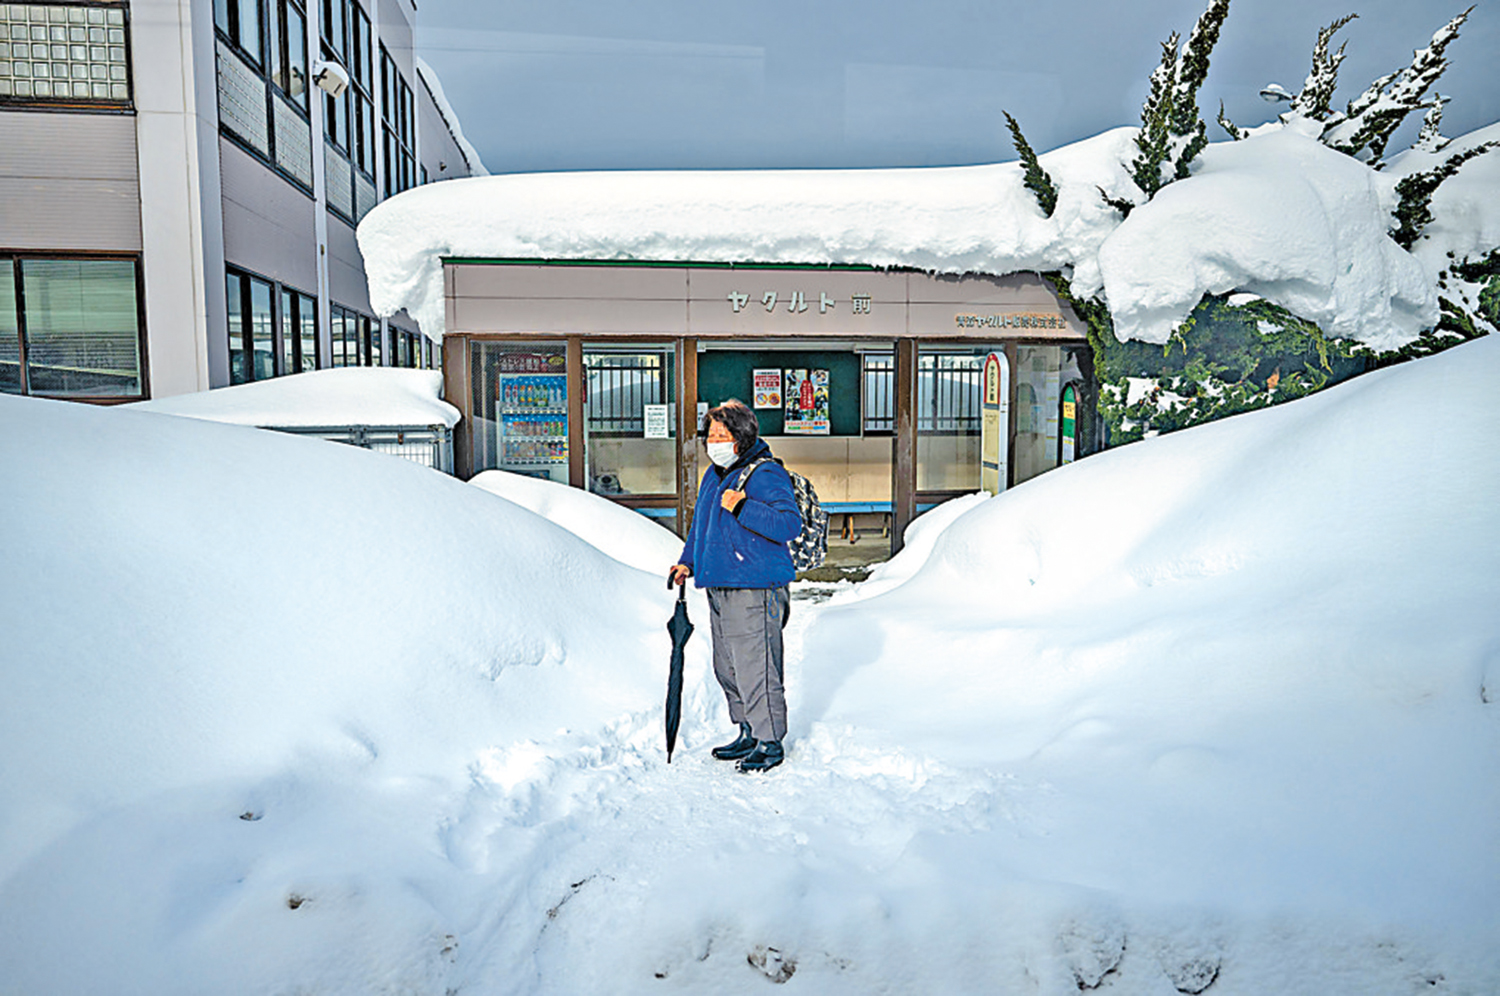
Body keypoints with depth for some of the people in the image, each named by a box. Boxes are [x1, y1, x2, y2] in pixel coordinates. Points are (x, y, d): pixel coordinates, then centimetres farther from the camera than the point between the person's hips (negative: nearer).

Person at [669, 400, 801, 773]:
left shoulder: (765, 475, -12)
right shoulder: (714, 476, 16)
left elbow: (789, 524, -23)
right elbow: (701, 524, 28)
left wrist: (742, 508, -29)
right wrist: (688, 561, 17)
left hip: (755, 591, -9)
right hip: (720, 588, 10)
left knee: (754, 667, -7)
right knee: (727, 668, 16)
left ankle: (771, 741, 8)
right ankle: (749, 734, 30)